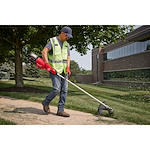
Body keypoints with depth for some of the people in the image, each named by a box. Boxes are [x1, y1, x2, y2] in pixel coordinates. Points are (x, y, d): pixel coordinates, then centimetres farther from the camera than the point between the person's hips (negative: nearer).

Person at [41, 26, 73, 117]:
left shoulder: (67, 45, 15)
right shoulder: (53, 41, -3)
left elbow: (68, 57, 11)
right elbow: (44, 52, -15)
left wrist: (68, 68, -6)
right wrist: (47, 65, -25)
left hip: (64, 71, 6)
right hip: (54, 70, -6)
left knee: (64, 90, 1)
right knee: (57, 89, -15)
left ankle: (60, 110, 9)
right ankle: (46, 102, 11)